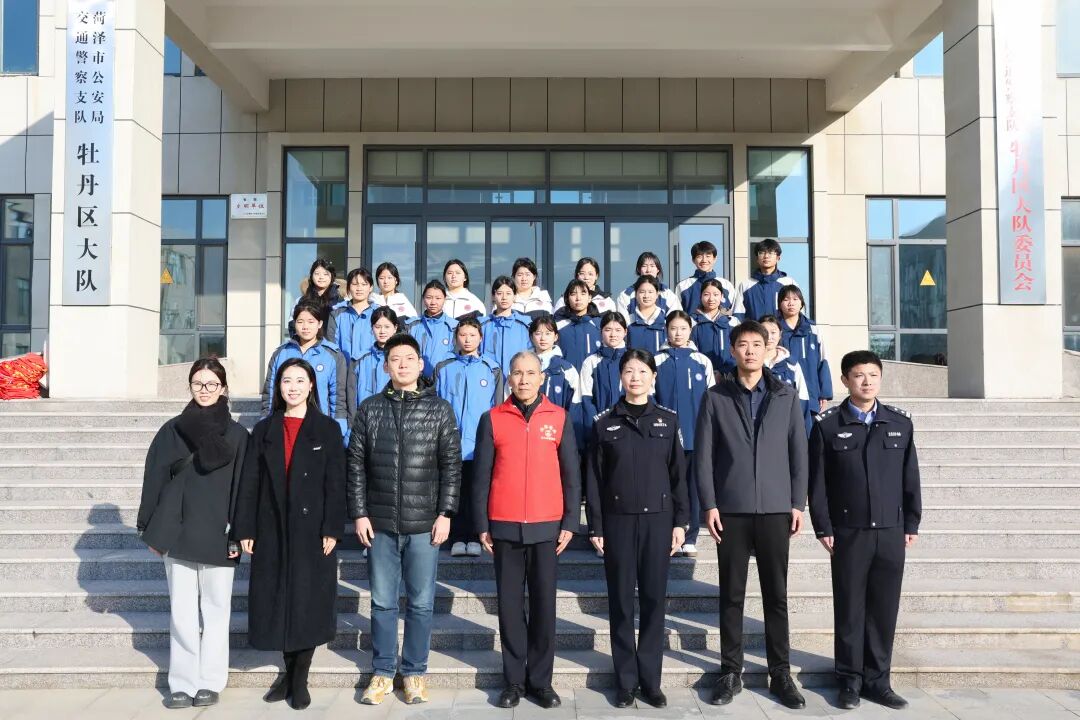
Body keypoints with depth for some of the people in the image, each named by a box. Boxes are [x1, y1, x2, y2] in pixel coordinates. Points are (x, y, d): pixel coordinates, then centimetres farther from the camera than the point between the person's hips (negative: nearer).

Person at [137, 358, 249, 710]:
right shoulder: (172, 429, 5)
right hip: (177, 533, 1)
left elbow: (241, 487, -1)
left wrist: (238, 534, -6)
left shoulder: (237, 434, 1)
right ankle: (183, 683, 14)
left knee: (215, 610, 6)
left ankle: (210, 681, 15)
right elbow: (154, 478, 6)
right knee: (182, 612, 6)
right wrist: (151, 529, 3)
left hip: (218, 535, -1)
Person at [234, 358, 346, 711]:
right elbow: (249, 482, 5)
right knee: (277, 600, 7)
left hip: (312, 530, -2)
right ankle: (289, 671, 24)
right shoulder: (264, 430, 8)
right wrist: (245, 529, -2)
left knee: (308, 602, 2)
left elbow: (335, 483, -4)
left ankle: (301, 679, 16)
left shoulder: (327, 429, 1)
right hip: (272, 530, 2)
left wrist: (332, 530, -12)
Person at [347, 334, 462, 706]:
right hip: (380, 524, 1)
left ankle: (415, 672, 22)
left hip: (424, 524, -1)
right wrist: (358, 513, 0)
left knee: (421, 603, 7)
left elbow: (451, 465, 0)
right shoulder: (369, 409, 5)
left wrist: (445, 513, -6)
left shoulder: (439, 409, 1)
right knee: (382, 602, 10)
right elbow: (356, 464, 5)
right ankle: (382, 672, 24)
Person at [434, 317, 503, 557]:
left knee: (477, 491, 5)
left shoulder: (492, 369, 7)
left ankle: (474, 538, 14)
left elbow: (498, 408, 8)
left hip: (481, 444, 0)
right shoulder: (443, 369, 9)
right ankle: (457, 538, 12)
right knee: (455, 491, 4)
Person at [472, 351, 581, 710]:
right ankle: (514, 681, 19)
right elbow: (481, 475, 3)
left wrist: (570, 522, 0)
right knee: (510, 605, 7)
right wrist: (482, 525, 0)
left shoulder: (559, 418, 4)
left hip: (546, 526, 0)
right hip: (505, 527, 0)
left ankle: (541, 680, 18)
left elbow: (571, 474, 5)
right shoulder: (492, 419, 3)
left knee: (544, 603, 6)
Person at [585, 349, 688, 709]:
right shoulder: (604, 422, 2)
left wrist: (680, 521, 1)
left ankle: (651, 680, 17)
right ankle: (626, 681, 16)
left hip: (658, 519, 1)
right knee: (621, 602, 5)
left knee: (654, 600, 6)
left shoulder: (668, 420, 6)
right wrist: (595, 526, -3)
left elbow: (679, 473, 6)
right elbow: (594, 478, 2)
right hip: (618, 520, -1)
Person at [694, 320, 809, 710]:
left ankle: (781, 674, 18)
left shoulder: (786, 396, 7)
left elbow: (798, 452, 6)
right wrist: (709, 504, -7)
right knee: (732, 595, 6)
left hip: (775, 508, 1)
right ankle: (731, 672, 17)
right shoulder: (716, 397, 3)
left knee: (776, 595, 7)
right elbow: (703, 454, 0)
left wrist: (798, 503, 0)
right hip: (731, 509, -1)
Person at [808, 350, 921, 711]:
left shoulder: (901, 422, 6)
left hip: (891, 532, 2)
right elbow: (818, 481, -2)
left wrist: (911, 524, 6)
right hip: (848, 532, -2)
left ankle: (877, 679, 21)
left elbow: (910, 477, 9)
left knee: (884, 607, 7)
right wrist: (823, 528, -6)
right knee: (850, 607, 6)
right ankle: (850, 679, 18)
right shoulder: (827, 424, -2)